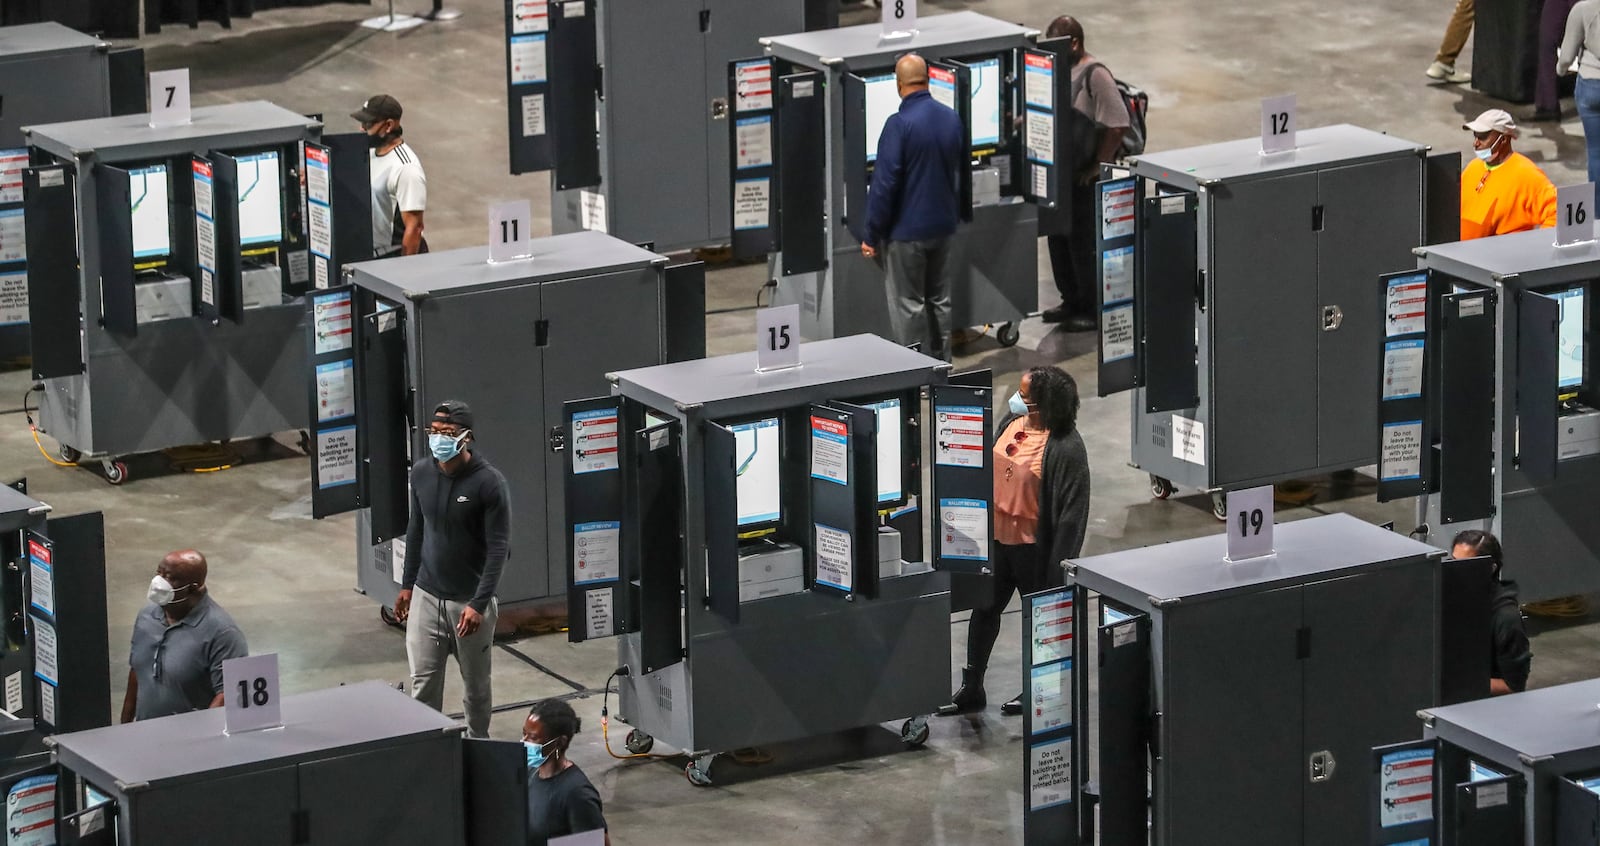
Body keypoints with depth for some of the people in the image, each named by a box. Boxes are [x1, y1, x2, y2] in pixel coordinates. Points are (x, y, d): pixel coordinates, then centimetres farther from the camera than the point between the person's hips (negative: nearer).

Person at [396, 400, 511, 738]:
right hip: (426, 597, 4)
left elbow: (499, 548, -16)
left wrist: (479, 604, -21)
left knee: (476, 685, 11)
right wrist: (407, 585, 15)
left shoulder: (489, 483, -16)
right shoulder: (421, 473, 0)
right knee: (423, 684, 1)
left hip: (470, 601, -4)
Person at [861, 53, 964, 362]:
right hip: (943, 224, 6)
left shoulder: (899, 124, -20)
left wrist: (872, 235, -13)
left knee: (909, 305, 2)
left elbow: (884, 183, -20)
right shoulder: (951, 118, 1)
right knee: (939, 300, 16)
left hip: (907, 230, -6)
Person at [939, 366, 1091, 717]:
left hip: (1033, 545, -7)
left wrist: (1059, 563, -20)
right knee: (984, 609, 15)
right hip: (997, 536, 7)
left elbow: (1072, 510, -21)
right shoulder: (1012, 423, -2)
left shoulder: (1065, 448, -24)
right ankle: (971, 690, 26)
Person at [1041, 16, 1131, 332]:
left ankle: (1093, 310, 8)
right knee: (1058, 238, 15)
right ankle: (1071, 301, 29)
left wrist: (1098, 166, -17)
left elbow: (1117, 125, -21)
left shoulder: (1095, 74, -17)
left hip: (1084, 177, -9)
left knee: (1083, 243, -2)